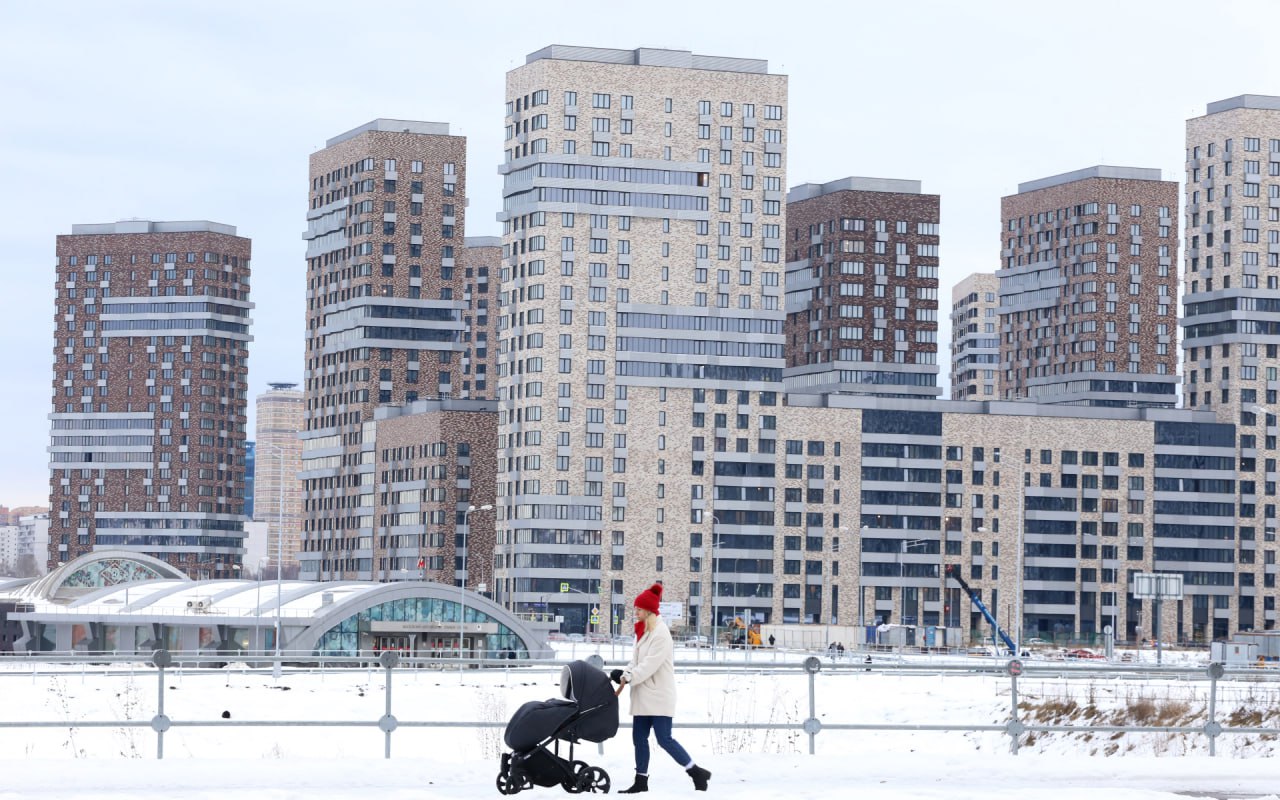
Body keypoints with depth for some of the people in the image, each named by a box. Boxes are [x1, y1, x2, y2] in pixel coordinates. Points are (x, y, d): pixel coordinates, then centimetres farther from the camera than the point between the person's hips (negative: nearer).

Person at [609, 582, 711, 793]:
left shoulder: (660, 633, -15)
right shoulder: (644, 631, 14)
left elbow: (650, 665, -22)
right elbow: (636, 661, 14)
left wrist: (628, 678, -22)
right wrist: (624, 674, -3)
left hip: (659, 695, -9)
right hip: (644, 696, 9)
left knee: (664, 739, -10)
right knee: (639, 737, 7)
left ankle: (697, 773, -2)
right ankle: (641, 781, 13)